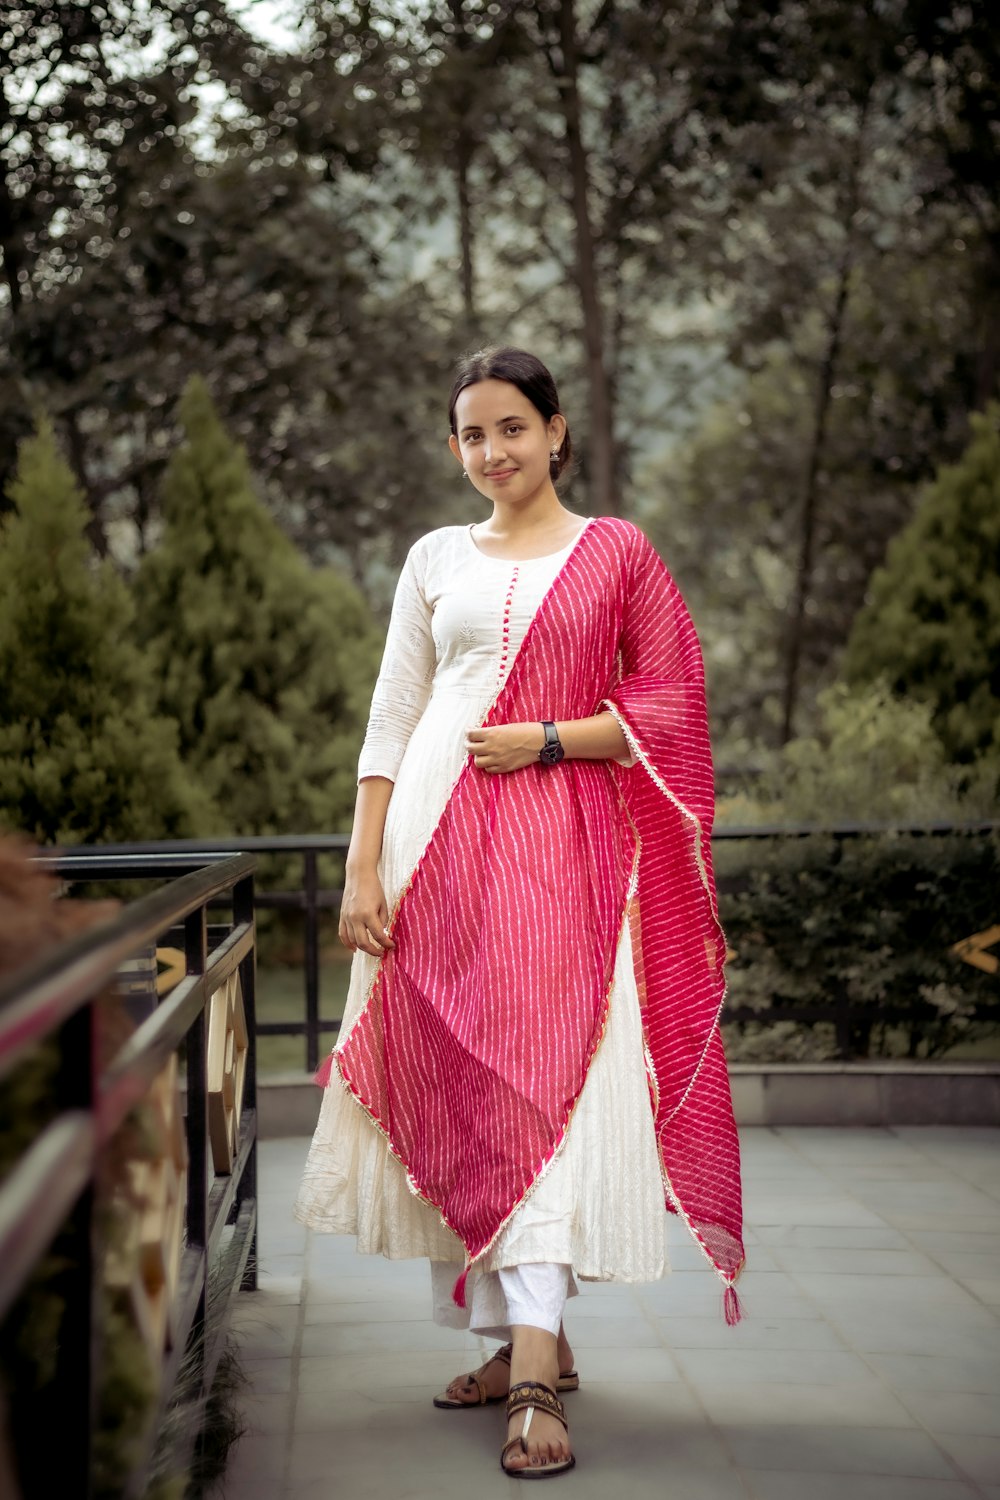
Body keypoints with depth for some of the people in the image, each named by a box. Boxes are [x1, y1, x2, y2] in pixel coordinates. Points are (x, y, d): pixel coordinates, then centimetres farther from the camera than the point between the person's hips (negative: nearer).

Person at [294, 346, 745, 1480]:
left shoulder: (615, 552, 7)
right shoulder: (435, 559, 14)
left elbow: (670, 706, 3)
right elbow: (390, 721, 10)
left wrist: (545, 738, -9)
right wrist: (362, 866, 2)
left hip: (562, 840, -3)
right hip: (439, 834, 3)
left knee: (543, 1074, -13)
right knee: (453, 1083, 2)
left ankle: (534, 1380, -16)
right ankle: (523, 1337, 16)